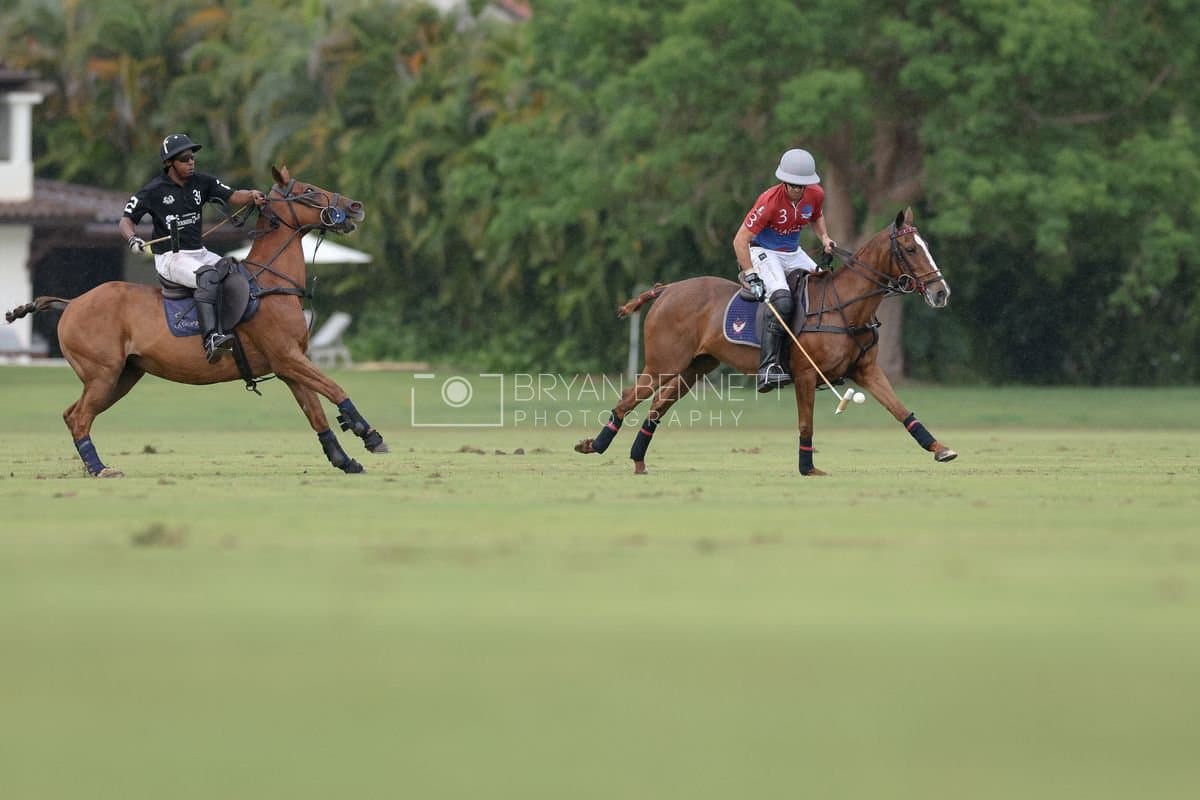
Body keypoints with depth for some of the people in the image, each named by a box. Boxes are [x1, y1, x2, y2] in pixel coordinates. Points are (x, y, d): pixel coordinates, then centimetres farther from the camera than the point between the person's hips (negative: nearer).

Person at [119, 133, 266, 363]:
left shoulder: (201, 182, 8)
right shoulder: (153, 191, -4)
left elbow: (232, 197, 2)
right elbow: (126, 219, -3)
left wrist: (252, 196, -19)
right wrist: (132, 239, -24)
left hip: (199, 253, 7)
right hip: (170, 258, -7)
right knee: (209, 276, -33)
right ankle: (211, 339, -46)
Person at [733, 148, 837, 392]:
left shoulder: (816, 195, -6)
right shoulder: (770, 201, -25)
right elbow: (740, 240, -24)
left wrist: (824, 237, 2)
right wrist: (751, 276, -29)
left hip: (793, 254, 7)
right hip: (762, 252, -7)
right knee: (781, 298, -31)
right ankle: (768, 367, -35)